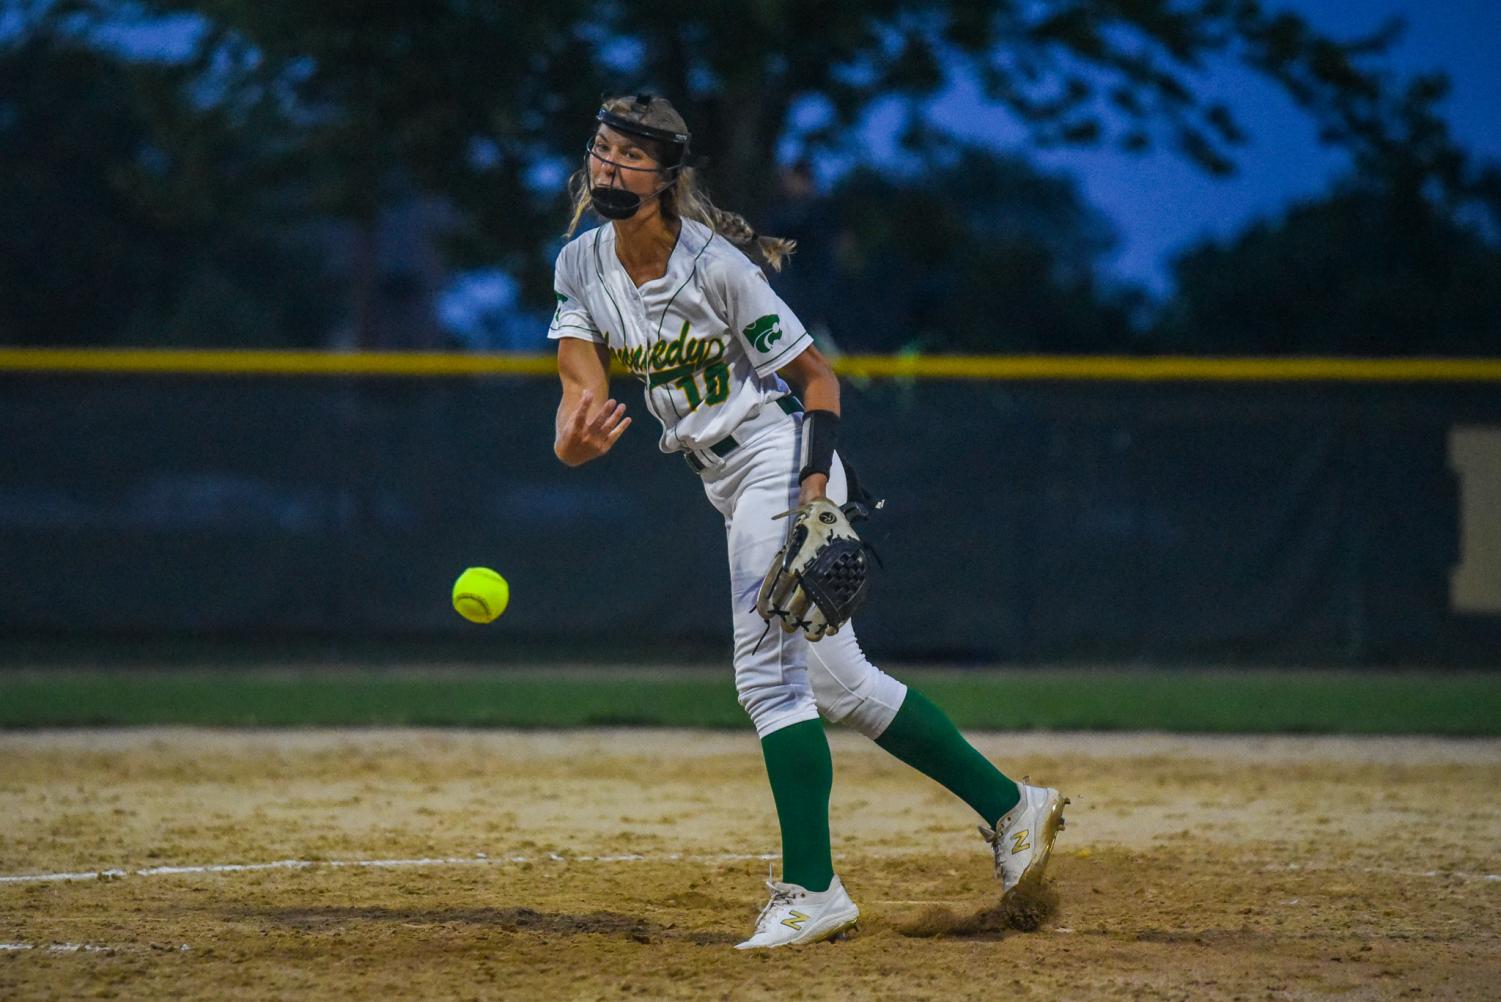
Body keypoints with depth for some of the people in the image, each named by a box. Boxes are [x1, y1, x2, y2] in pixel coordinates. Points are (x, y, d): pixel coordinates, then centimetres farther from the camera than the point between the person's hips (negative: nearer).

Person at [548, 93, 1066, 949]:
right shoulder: (582, 266, 1)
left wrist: (814, 490, -26)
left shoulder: (715, 266, -18)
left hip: (779, 458, -8)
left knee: (770, 671, -14)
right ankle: (1010, 807, 19)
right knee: (836, 678, 10)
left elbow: (817, 378, -14)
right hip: (729, 484, 8)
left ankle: (811, 891, -11)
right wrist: (575, 439, -33)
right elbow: (585, 385, -9)